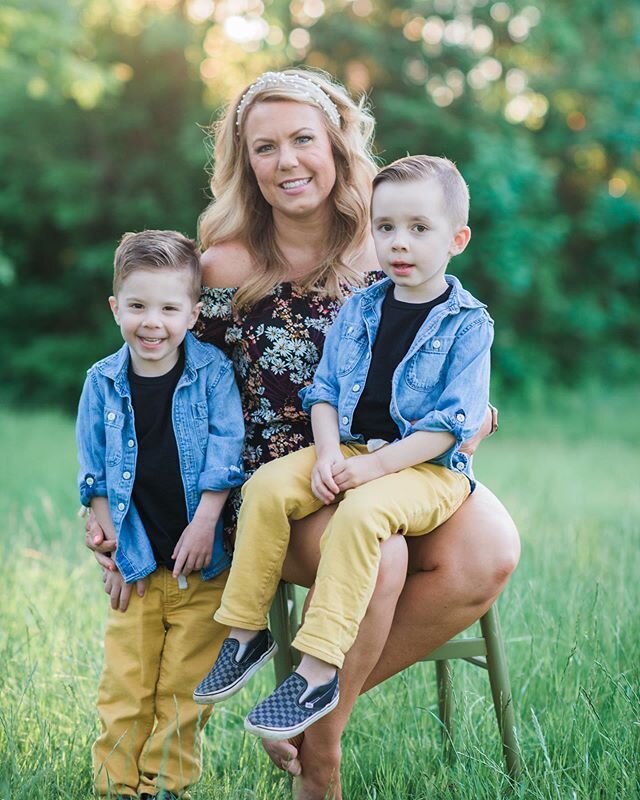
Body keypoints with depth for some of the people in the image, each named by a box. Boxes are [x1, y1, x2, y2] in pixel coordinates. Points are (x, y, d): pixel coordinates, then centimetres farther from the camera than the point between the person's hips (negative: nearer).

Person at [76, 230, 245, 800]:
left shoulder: (211, 371, -5)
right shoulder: (103, 382, 1)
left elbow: (225, 450, -7)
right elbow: (94, 471, 7)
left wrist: (204, 524, -13)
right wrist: (110, 541, 1)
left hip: (203, 560, -2)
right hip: (136, 561, 2)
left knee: (185, 686, 4)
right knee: (125, 684, 4)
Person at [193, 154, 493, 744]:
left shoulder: (467, 324, -5)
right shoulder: (357, 309, 10)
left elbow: (453, 421, -11)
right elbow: (325, 390, 11)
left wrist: (376, 465, -18)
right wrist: (328, 453, -9)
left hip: (428, 466, -5)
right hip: (349, 451, 5)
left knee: (362, 512, -34)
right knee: (267, 487, -18)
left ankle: (318, 672, -32)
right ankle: (246, 632, -7)